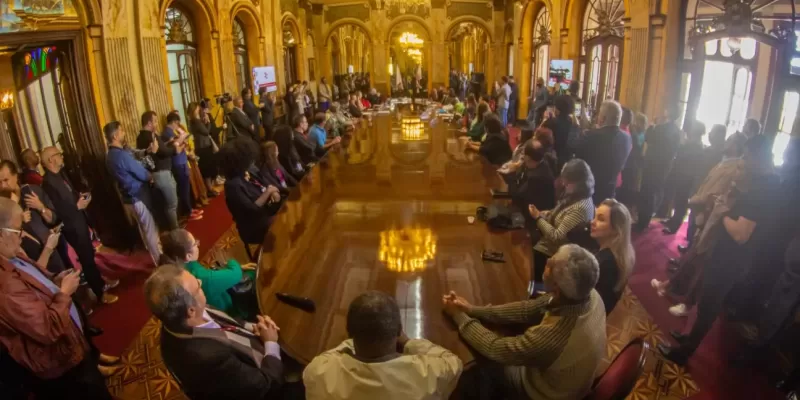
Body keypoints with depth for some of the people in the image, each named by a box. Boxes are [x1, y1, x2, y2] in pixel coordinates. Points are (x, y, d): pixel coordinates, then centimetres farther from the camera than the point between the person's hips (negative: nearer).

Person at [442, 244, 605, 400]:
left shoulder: (551, 336, -45)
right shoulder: (590, 295, -24)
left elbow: (495, 348, -28)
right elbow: (529, 309, -12)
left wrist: (458, 315, -15)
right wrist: (473, 310, -14)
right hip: (560, 374, 5)